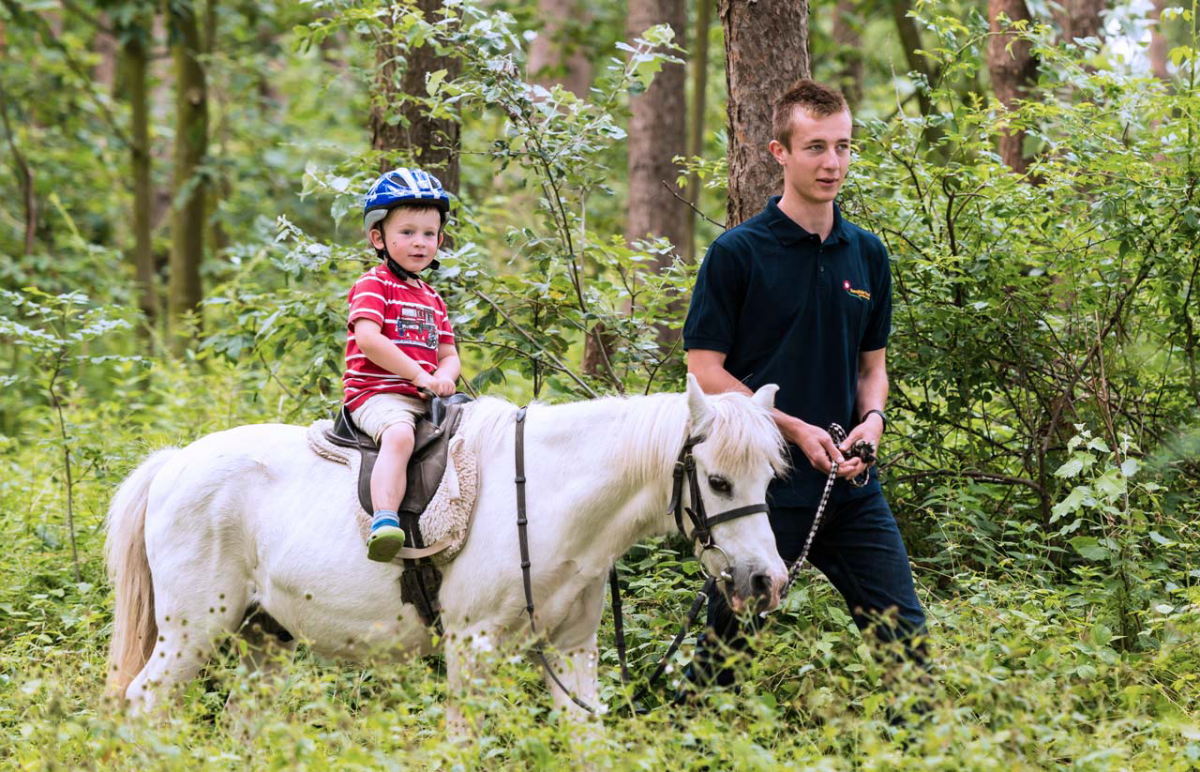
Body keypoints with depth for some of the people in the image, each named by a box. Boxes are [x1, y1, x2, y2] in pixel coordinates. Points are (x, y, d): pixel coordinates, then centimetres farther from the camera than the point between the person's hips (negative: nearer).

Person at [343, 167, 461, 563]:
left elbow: (448, 354, 21)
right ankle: (384, 520, -50)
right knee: (399, 435, -37)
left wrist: (445, 375, -5)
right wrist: (419, 374, -19)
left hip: (425, 398, 8)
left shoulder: (432, 299, 23)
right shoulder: (372, 285, -1)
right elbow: (367, 338, -16)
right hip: (377, 393, -8)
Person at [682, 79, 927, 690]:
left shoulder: (868, 255, 10)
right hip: (763, 484, -4)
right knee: (726, 649, 4)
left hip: (850, 482, 4)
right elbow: (705, 371, -7)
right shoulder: (738, 252, -6)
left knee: (905, 635, 0)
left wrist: (872, 419, -4)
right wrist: (795, 429, -15)